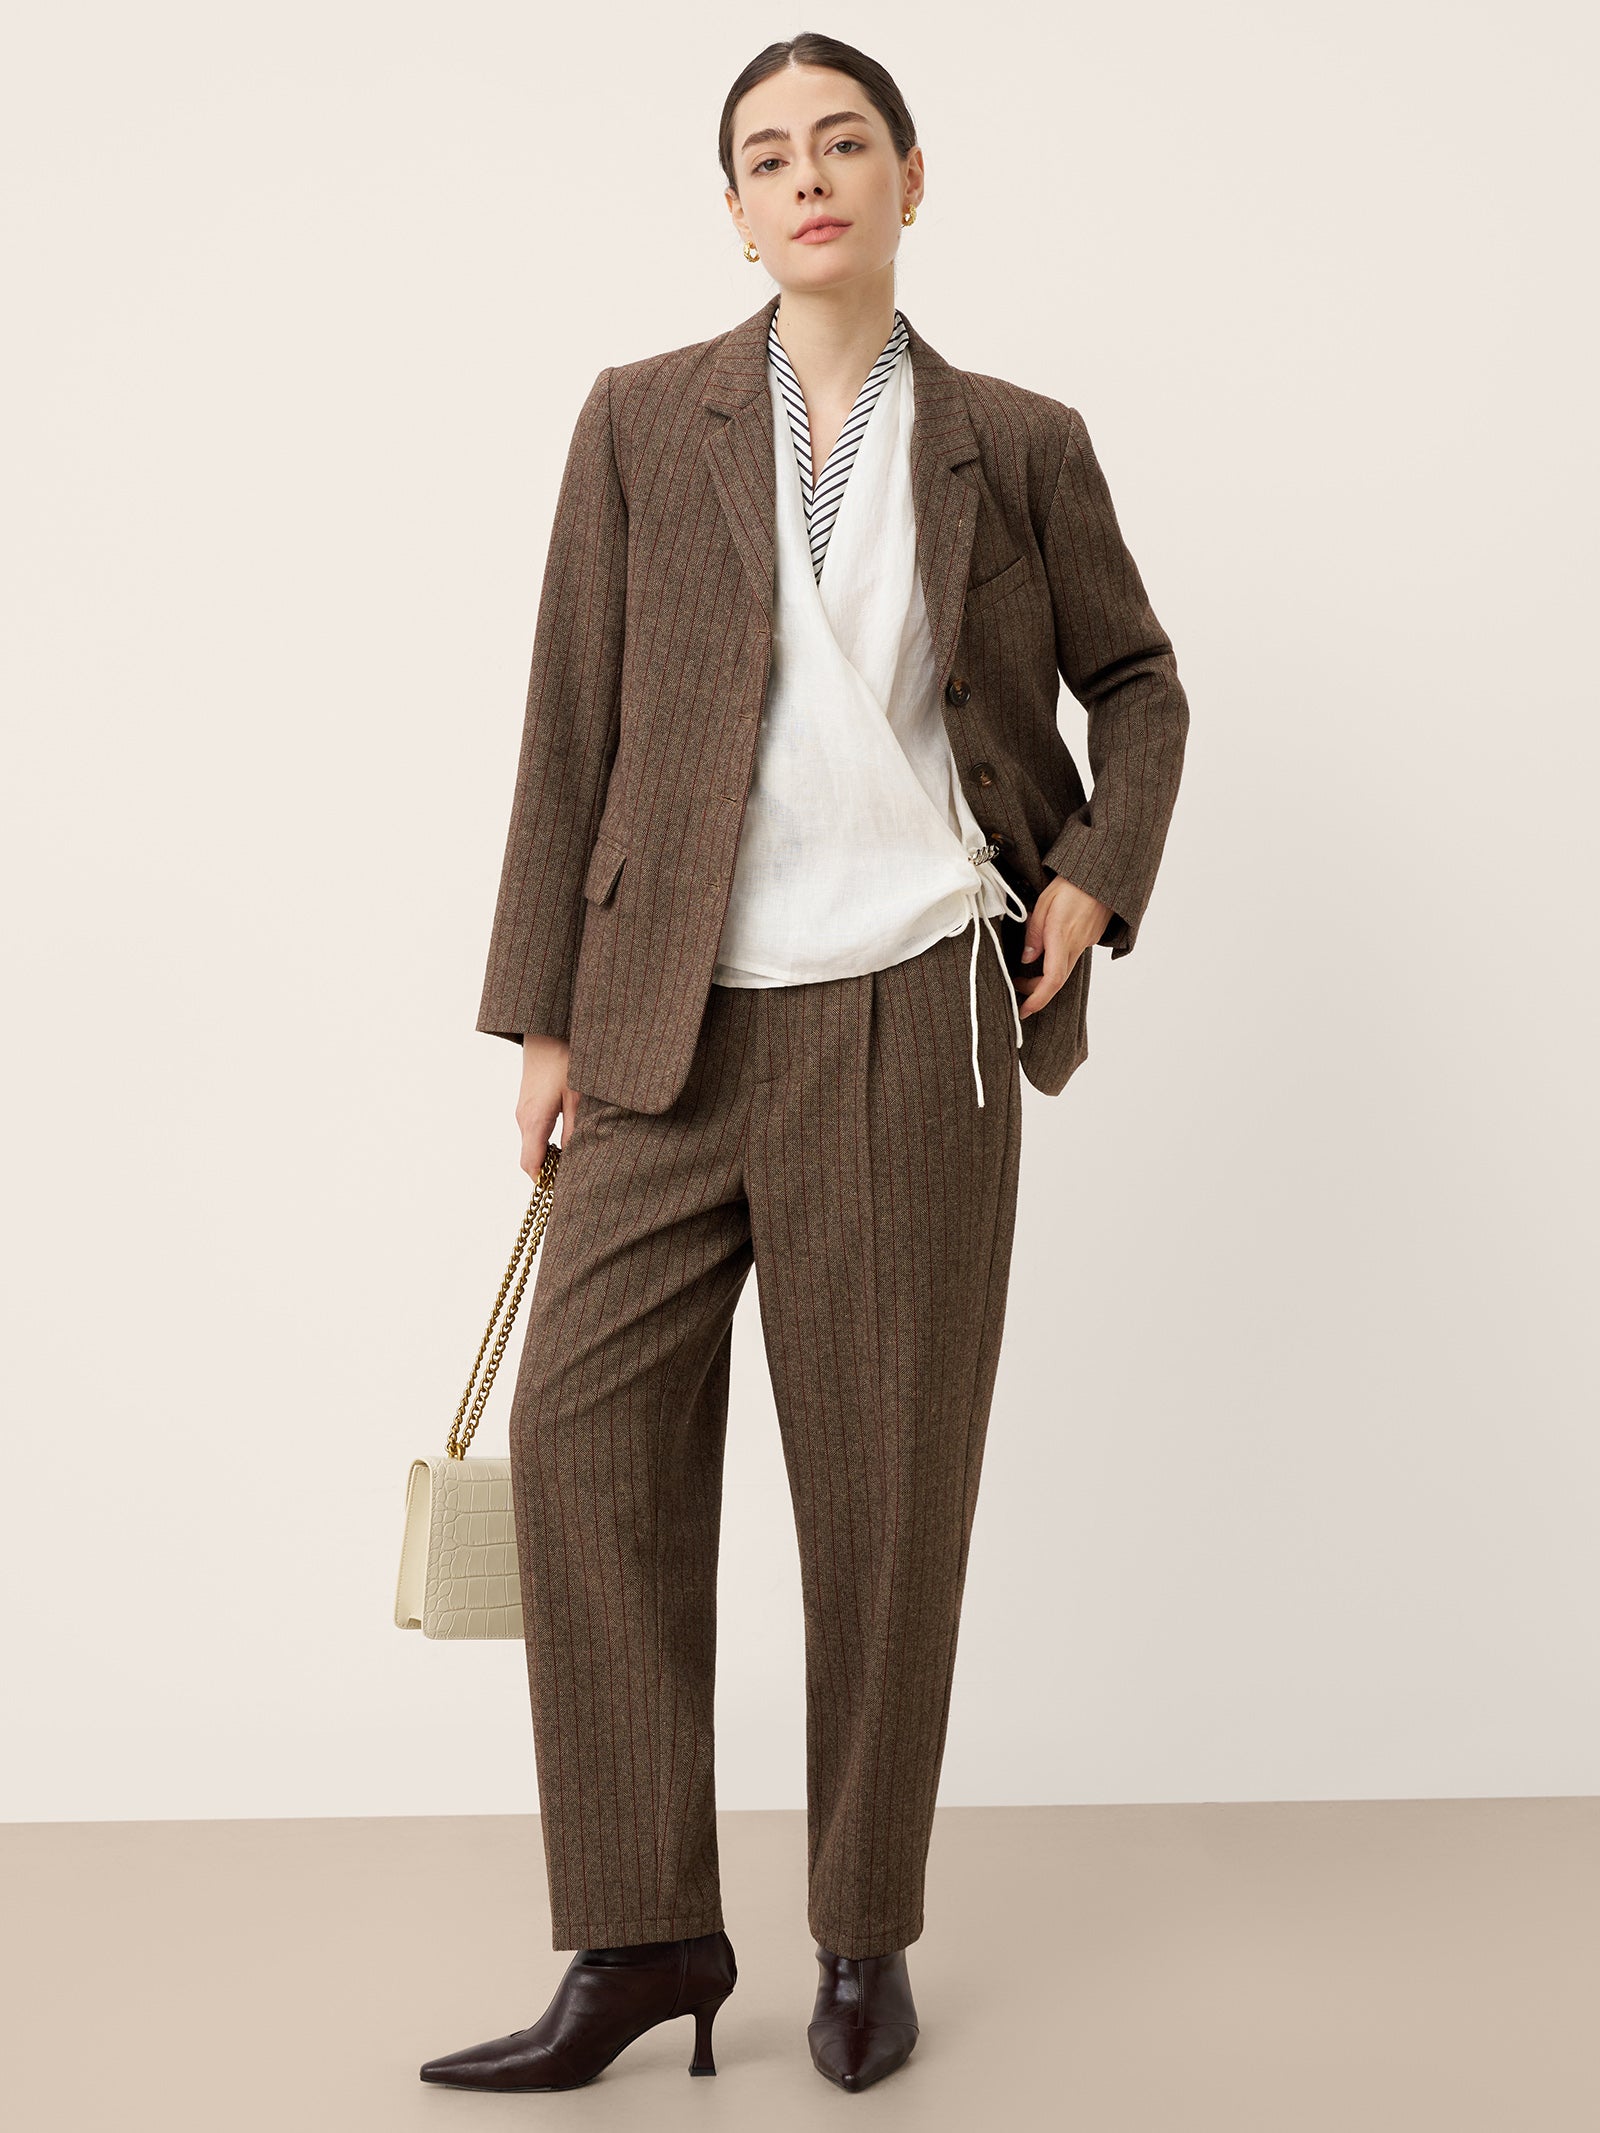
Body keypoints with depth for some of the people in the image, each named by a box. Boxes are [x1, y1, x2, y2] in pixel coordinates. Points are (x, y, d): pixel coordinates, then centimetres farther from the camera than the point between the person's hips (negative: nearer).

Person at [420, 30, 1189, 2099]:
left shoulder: (1016, 444, 7)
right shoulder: (641, 421, 5)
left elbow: (1137, 681, 20)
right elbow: (570, 731, 4)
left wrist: (1098, 880, 4)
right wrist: (543, 1019, 2)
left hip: (913, 1019, -1)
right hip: (674, 1027, 1)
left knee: (886, 1484, 4)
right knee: (587, 1440, -6)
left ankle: (867, 1936, 19)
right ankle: (641, 1935, 7)